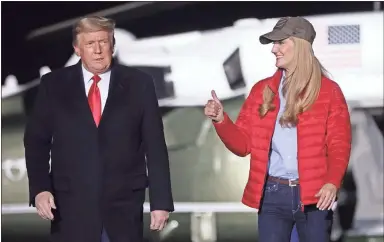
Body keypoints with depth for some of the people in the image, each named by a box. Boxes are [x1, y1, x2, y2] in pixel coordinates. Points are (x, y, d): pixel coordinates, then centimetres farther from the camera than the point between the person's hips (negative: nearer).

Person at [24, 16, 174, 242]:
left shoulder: (139, 84, 2)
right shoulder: (54, 85, 4)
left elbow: (155, 146, 2)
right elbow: (36, 141, 7)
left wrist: (160, 201, -2)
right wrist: (40, 189, -7)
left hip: (124, 205, 0)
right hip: (71, 205, 0)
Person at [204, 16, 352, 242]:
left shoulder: (328, 91, 1)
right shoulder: (262, 90, 10)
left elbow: (339, 146, -3)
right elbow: (243, 144, 9)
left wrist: (332, 183, -20)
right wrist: (221, 120, -9)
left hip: (314, 194, -3)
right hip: (272, 194, 3)